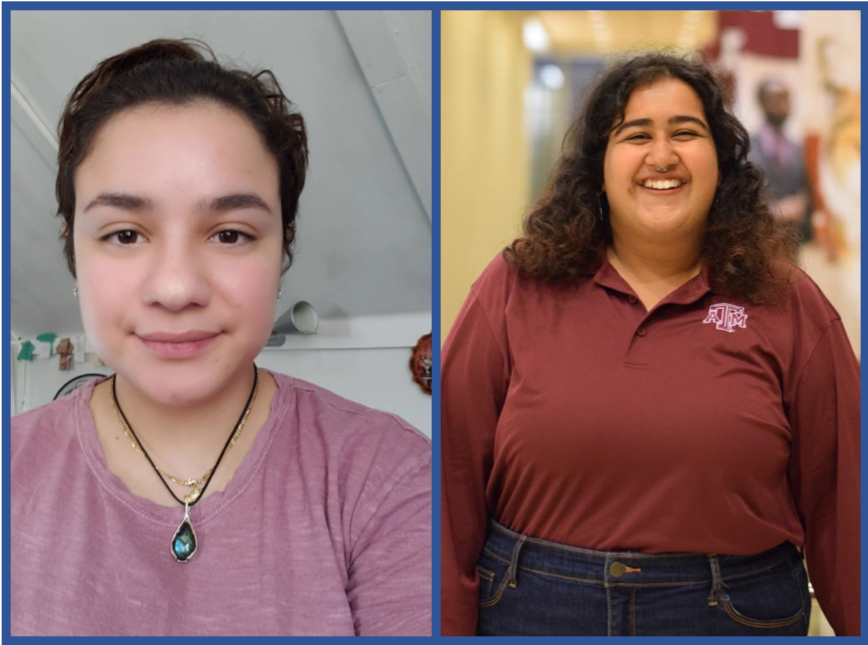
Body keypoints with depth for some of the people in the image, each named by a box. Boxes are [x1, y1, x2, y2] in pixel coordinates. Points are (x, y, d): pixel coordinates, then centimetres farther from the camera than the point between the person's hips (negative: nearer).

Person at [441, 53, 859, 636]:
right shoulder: (515, 289, -3)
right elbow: (454, 479, -4)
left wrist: (858, 624, 1)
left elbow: (838, 496, 1)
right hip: (532, 610, 0)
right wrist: (451, 628, -5)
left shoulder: (787, 304, -2)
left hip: (736, 612, 1)